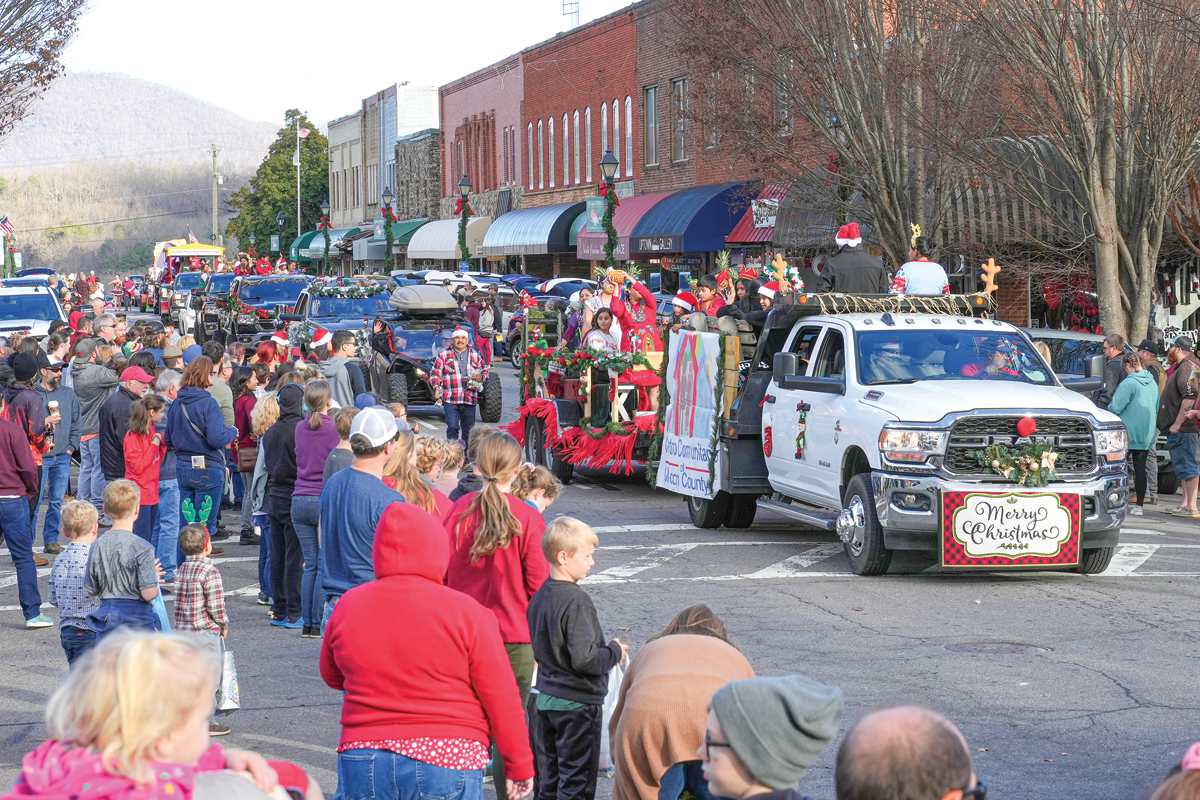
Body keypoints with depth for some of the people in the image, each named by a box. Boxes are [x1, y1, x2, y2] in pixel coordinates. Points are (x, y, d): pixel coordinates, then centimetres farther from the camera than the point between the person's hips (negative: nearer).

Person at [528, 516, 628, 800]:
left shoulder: (540, 596, 6)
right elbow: (584, 658, -27)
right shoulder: (576, 601, -21)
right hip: (577, 702, -8)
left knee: (549, 774, 16)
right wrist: (614, 651, -9)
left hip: (546, 699, 8)